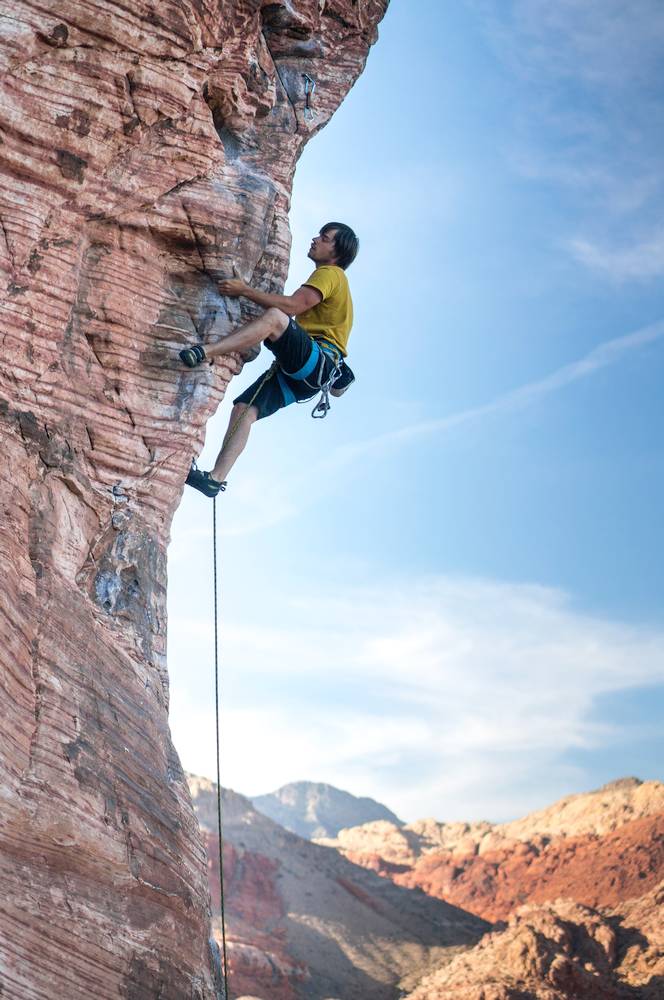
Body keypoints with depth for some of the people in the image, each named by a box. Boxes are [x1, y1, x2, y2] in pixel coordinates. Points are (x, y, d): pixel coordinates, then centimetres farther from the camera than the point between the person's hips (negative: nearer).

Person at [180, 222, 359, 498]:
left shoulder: (331, 273, 2)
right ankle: (216, 478, -8)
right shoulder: (325, 277, 34)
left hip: (319, 362, -10)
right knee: (244, 408, -3)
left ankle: (204, 352, -45)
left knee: (275, 317, -34)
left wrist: (245, 290, -14)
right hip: (301, 373, 10)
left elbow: (294, 306, -14)